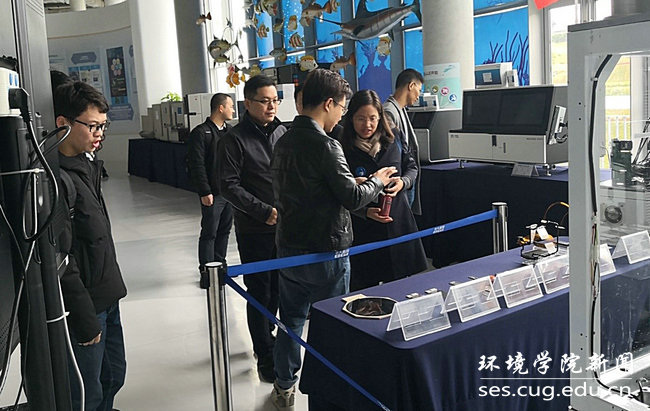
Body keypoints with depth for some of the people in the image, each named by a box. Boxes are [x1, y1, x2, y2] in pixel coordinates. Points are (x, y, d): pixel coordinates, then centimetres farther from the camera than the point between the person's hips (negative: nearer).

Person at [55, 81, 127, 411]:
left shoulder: (87, 163, 9)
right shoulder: (55, 178, -22)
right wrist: (84, 318, -19)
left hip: (106, 295, 9)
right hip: (85, 306, -9)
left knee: (114, 375, 20)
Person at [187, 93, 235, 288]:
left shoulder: (230, 131, 12)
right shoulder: (201, 133, -9)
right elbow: (197, 165, -13)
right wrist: (204, 192, -16)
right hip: (213, 194, -7)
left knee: (224, 230, 14)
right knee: (209, 233, -1)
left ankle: (220, 264, 26)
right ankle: (206, 271, 7)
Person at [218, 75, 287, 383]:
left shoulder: (282, 132, 8)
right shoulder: (234, 139, -9)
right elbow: (228, 186, -13)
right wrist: (265, 212, -18)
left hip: (285, 226, 5)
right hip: (255, 230, -5)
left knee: (277, 288, 17)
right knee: (260, 293, 5)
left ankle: (265, 336, 39)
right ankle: (266, 356, 19)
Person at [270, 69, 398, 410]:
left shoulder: (284, 142, 6)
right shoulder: (324, 145, -19)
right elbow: (352, 198, -18)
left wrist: (355, 184, 15)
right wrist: (377, 181, 1)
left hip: (288, 248, 7)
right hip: (325, 252, -7)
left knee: (291, 318, 18)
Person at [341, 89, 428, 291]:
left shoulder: (392, 140, 4)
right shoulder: (344, 151, -8)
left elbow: (412, 167, 16)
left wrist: (403, 182, -6)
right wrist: (366, 212, -20)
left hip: (399, 224, 3)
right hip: (363, 231, -3)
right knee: (365, 290, 3)